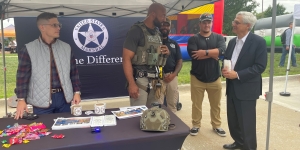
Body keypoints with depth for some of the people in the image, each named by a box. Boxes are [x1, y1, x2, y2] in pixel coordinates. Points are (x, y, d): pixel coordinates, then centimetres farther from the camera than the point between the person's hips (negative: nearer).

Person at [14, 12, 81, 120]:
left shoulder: (66, 48, 5)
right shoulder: (29, 49, -4)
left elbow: (73, 72, 8)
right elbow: (23, 76, -3)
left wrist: (76, 92, 4)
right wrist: (21, 99, -7)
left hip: (63, 97, 3)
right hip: (42, 100, -3)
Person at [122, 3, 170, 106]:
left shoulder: (157, 33, 13)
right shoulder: (136, 31, -10)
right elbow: (126, 59, -15)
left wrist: (165, 53, 2)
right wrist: (131, 83, -22)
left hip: (154, 80, 7)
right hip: (140, 80, -7)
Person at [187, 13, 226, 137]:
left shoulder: (218, 37, 5)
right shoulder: (193, 39, -1)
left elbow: (222, 51, -15)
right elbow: (193, 55, -20)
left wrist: (205, 52, -21)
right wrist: (213, 54, -14)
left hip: (215, 77, 2)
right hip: (197, 77, -2)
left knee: (216, 105, 14)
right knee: (196, 104, 9)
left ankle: (216, 125, 31)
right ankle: (196, 125, 26)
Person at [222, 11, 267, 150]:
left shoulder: (259, 42, -10)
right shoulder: (232, 42, 10)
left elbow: (260, 66, -15)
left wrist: (237, 75, -21)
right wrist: (225, 69, -7)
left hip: (246, 89, -6)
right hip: (232, 88, 7)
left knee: (246, 123, 4)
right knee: (232, 120, 17)